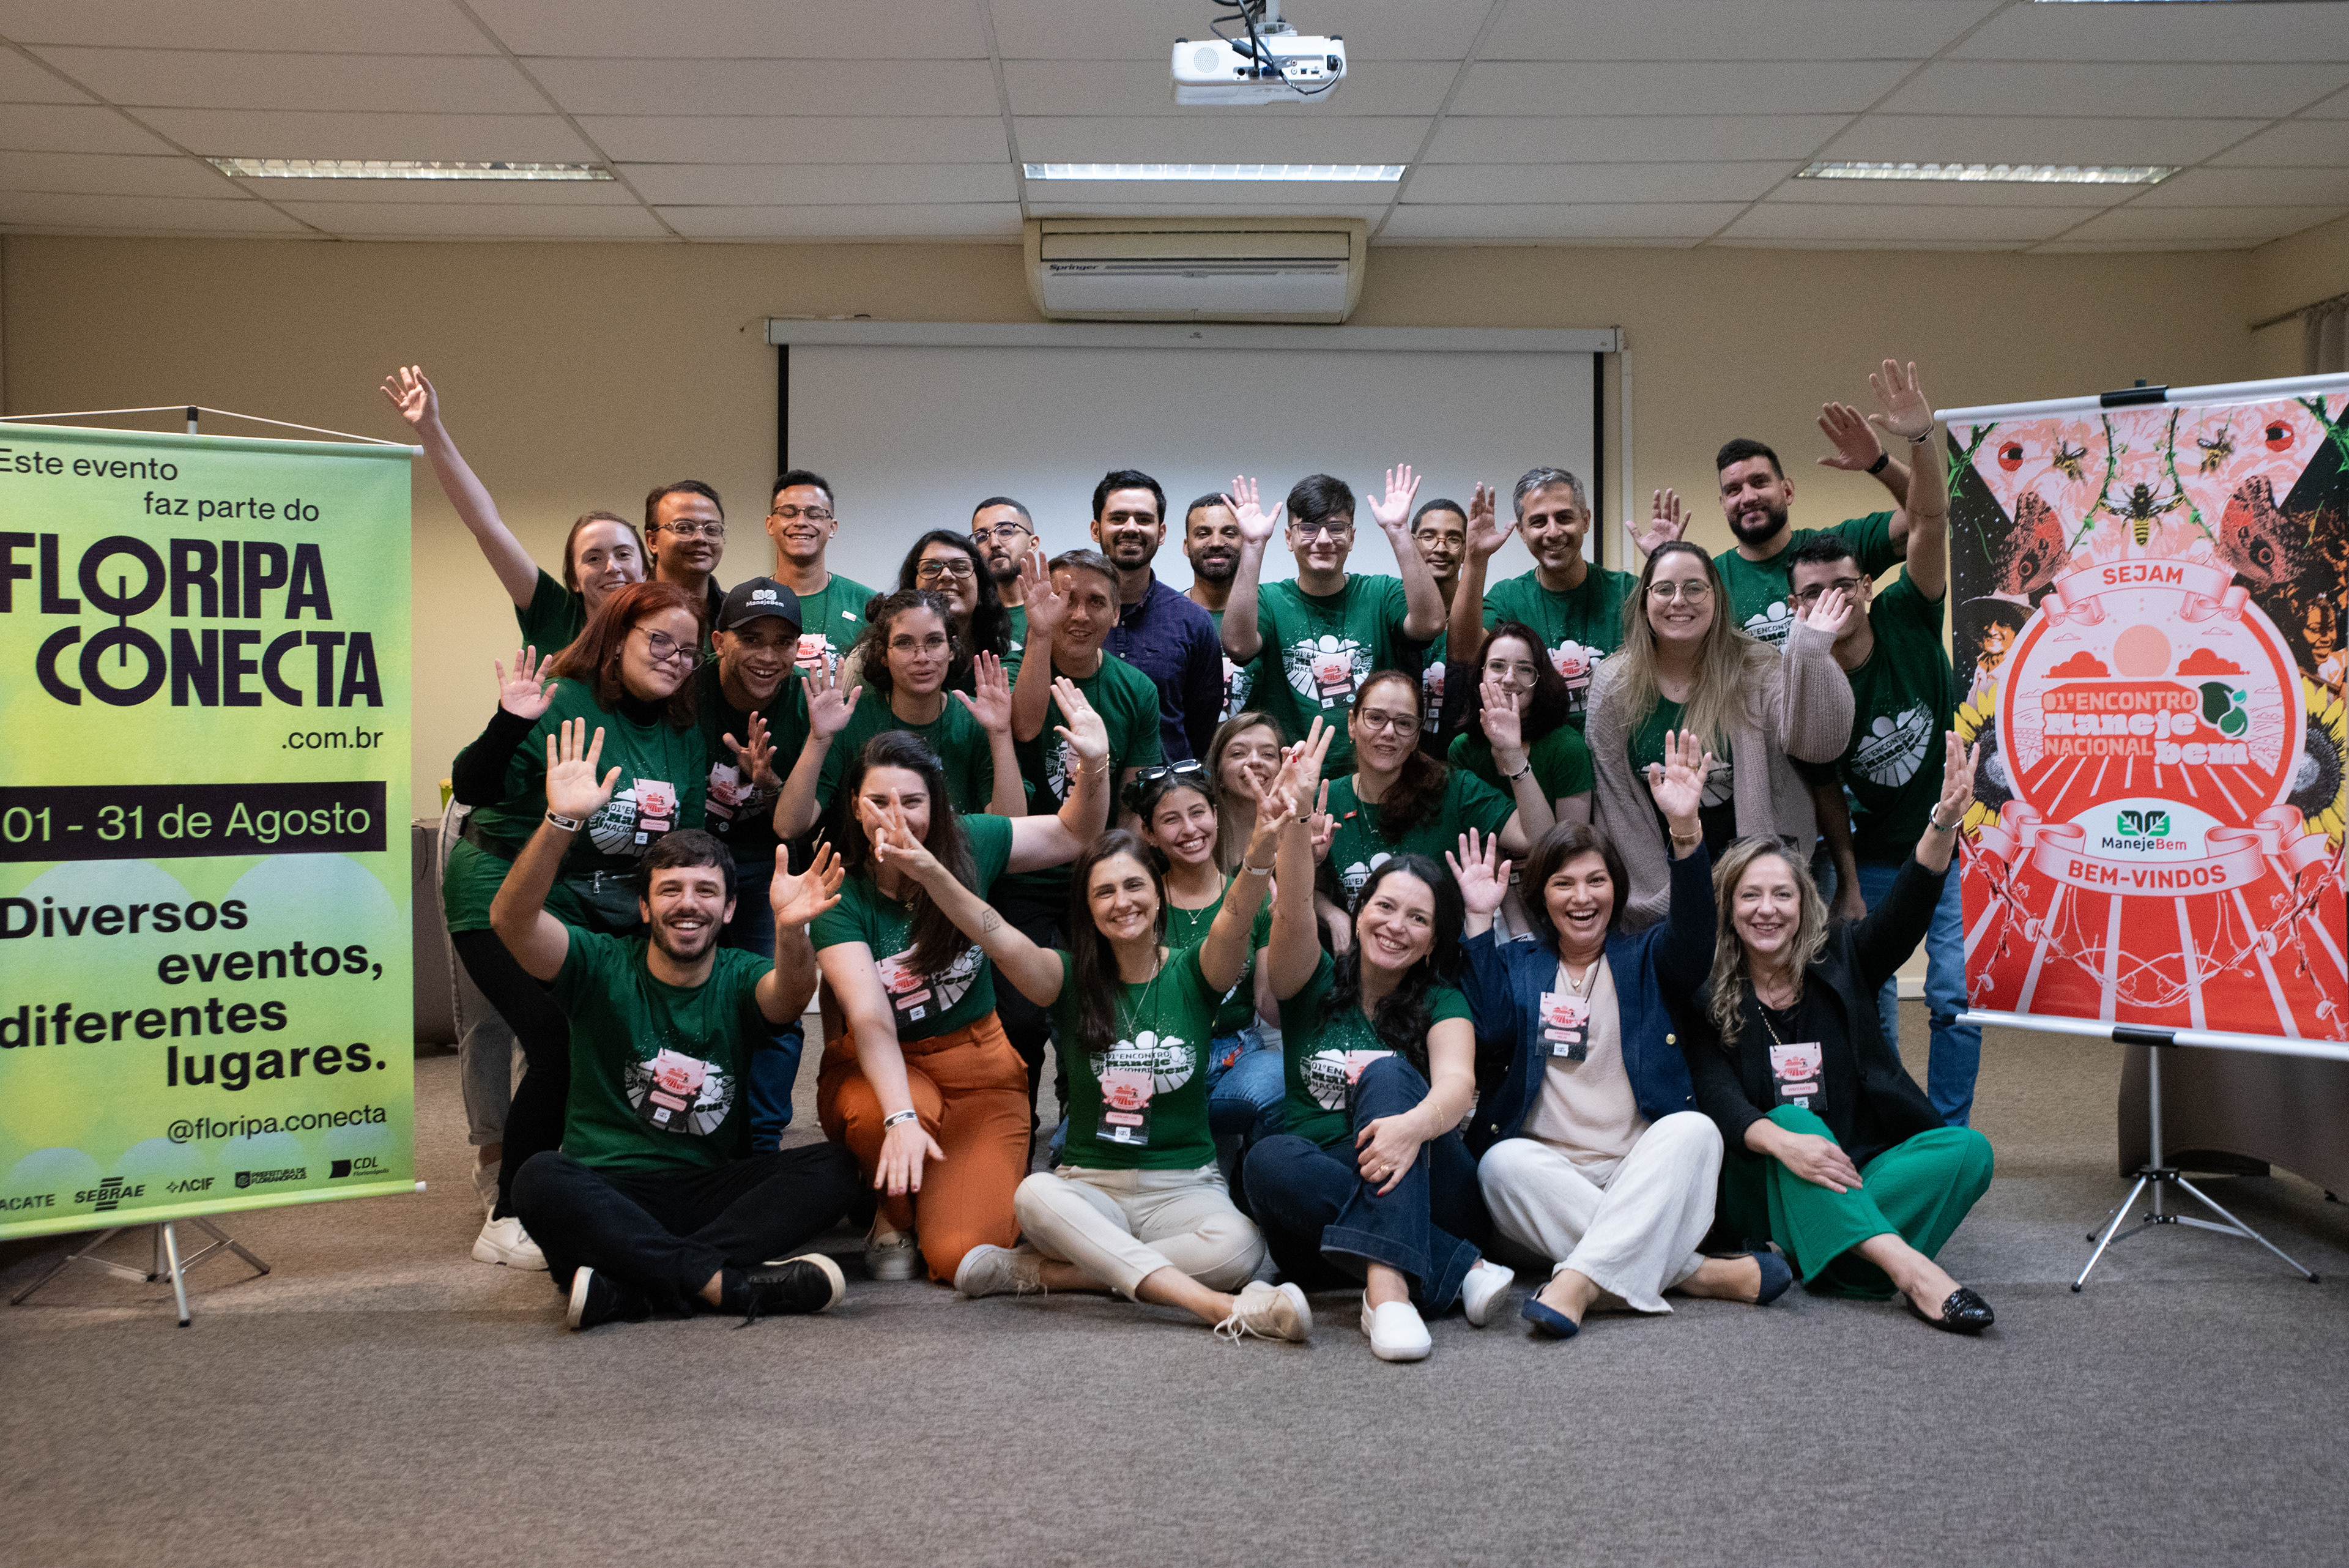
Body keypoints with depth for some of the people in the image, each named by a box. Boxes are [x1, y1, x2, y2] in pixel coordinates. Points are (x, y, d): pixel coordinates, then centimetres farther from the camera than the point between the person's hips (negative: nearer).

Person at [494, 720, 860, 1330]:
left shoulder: (741, 978, 5)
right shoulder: (601, 966, 3)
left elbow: (790, 993, -20)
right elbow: (511, 919, -15)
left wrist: (790, 931, -43)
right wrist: (560, 822, -31)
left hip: (712, 1191, 2)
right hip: (606, 1192, -1)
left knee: (831, 1168, -24)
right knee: (540, 1179, -33)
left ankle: (625, 1287, -32)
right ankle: (726, 1282, -34)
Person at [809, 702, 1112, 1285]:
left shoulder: (966, 846, -6)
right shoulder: (838, 892, -15)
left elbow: (1074, 835, 6)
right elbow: (868, 1015, -26)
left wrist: (1094, 766, -14)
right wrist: (900, 1118, -39)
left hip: (977, 1066, 1)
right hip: (874, 1070, -1)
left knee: (960, 1255, -19)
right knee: (879, 1118, -40)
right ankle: (894, 1215, -3)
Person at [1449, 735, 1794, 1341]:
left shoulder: (1643, 960, 14)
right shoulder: (1517, 964, 16)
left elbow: (1692, 939, -10)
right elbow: (1493, 1027, -5)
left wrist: (1685, 829, -26)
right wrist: (1480, 920, -10)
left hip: (1641, 1173, 0)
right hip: (1546, 1168, 0)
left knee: (1694, 1130, -29)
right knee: (1503, 1162, -32)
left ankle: (1579, 1280, -43)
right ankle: (1696, 1272, -35)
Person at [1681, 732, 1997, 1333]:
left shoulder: (1841, 961, 7)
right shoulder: (1707, 999, 0)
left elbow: (1908, 907, -11)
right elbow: (1719, 1099, -14)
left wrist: (1944, 822, -29)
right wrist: (1780, 1142, -36)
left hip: (1861, 1173, 3)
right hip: (1765, 1190, -2)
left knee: (1967, 1149, -22)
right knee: (1793, 1119, -32)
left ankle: (1808, 1253, -36)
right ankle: (1908, 1268, -52)